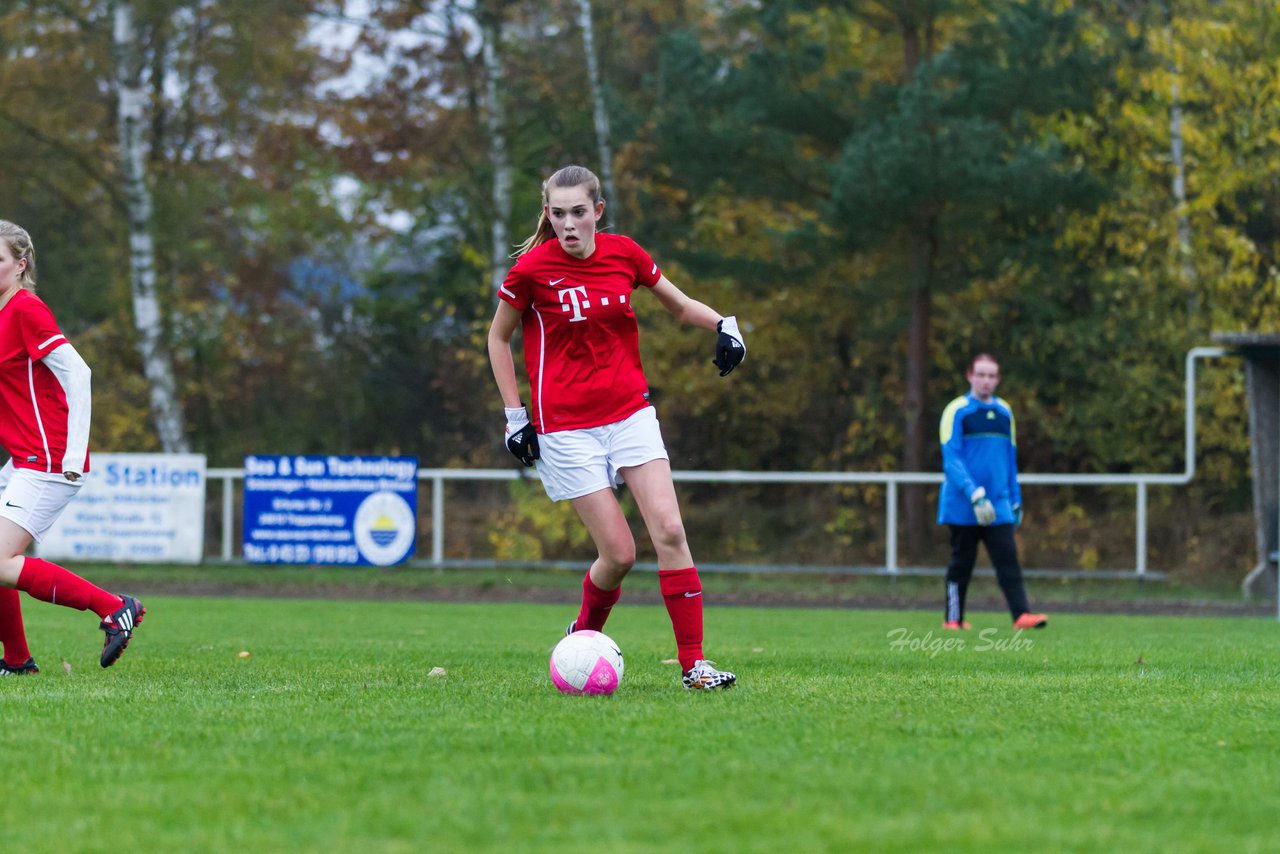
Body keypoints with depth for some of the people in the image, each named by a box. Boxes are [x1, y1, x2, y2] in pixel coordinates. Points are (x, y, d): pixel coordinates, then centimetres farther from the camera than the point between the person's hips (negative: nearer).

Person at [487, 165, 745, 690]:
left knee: (669, 530, -11)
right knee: (619, 553, -8)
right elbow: (498, 338, 5)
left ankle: (694, 664, -7)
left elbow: (679, 306, 16)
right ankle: (582, 636, 22)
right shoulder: (532, 268, -9)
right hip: (566, 426, -3)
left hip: (630, 411, 3)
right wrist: (515, 416, 0)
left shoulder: (624, 254, 1)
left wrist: (724, 325, -3)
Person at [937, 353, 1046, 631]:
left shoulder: (1004, 412, 13)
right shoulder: (956, 411, -5)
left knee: (1008, 558, -8)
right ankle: (953, 619, 13)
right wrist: (975, 495, -22)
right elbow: (951, 459, -13)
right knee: (962, 563, 3)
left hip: (998, 505, 4)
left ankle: (1021, 614, -17)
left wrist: (1015, 500, 18)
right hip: (962, 507, -4)